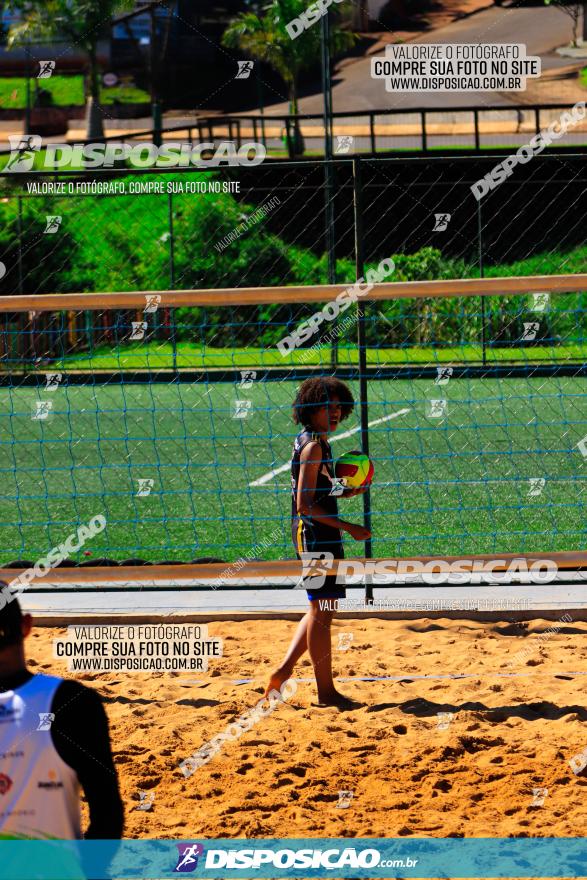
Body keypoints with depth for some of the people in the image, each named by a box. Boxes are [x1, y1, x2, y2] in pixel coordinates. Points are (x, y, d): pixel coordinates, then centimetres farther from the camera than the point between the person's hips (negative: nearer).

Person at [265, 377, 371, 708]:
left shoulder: (315, 443, 14)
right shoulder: (313, 446, -16)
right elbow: (305, 505, -21)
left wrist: (345, 492, 10)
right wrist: (348, 527, -20)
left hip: (321, 536, 10)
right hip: (315, 535, -10)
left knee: (322, 609, 18)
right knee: (322, 611, -3)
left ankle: (284, 671, 19)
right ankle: (326, 691, 3)